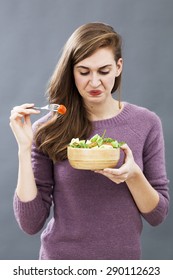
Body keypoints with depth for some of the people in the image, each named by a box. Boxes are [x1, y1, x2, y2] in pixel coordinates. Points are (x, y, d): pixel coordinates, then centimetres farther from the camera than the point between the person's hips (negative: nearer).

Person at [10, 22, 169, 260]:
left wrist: (133, 175, -21)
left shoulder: (147, 124, -7)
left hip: (123, 257, 1)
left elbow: (158, 215, -3)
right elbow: (30, 224, -10)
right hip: (61, 256, -1)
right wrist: (25, 149, -18)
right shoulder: (48, 131, -11)